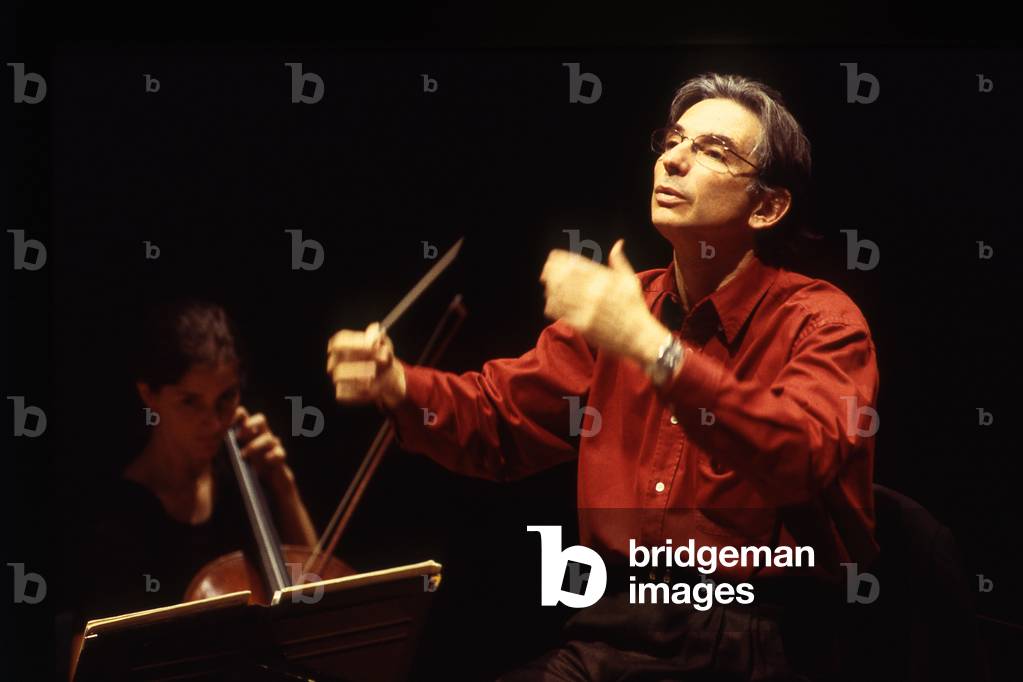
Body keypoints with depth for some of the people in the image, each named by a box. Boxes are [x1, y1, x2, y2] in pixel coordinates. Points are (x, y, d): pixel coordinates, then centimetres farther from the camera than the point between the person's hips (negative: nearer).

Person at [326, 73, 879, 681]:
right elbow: (502, 418, 18)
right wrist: (398, 386, -3)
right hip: (613, 630, 4)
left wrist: (655, 350, -32)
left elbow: (805, 460, -25)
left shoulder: (822, 321, -5)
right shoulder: (619, 303, 12)